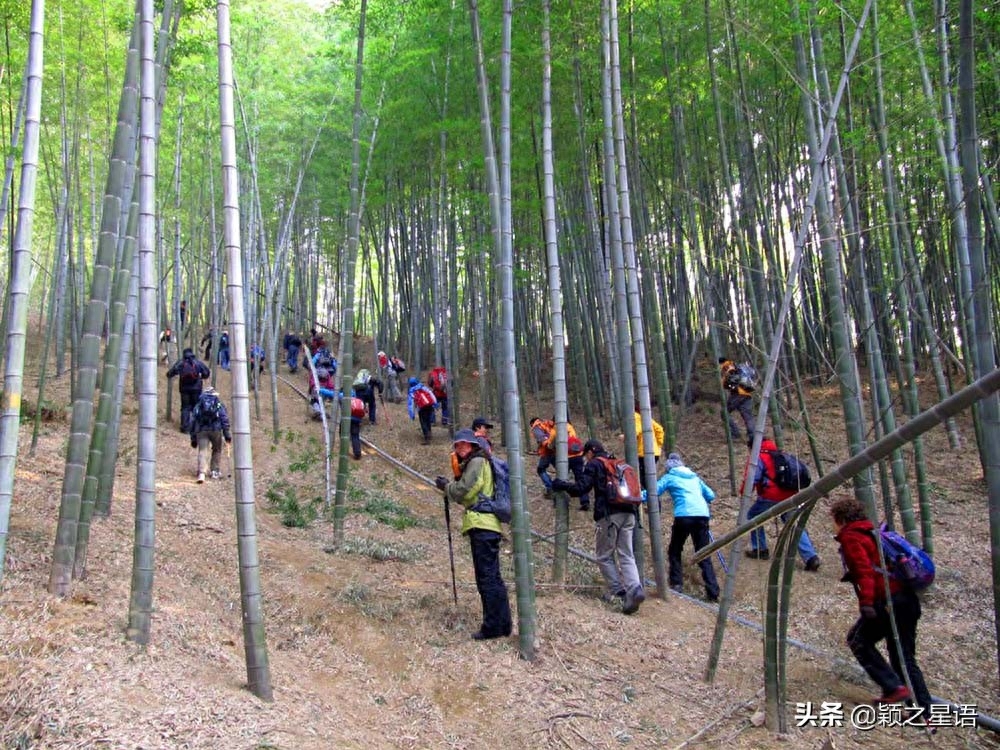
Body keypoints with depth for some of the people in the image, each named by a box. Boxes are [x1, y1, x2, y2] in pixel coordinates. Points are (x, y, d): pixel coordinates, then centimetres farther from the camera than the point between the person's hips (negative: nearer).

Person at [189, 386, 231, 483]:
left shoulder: (198, 405, 22)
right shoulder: (219, 404, 17)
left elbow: (193, 422, 18)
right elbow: (224, 418, 3)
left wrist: (193, 439, 21)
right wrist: (226, 434, 1)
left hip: (201, 430, 1)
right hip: (215, 429, -1)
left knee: (202, 452, -5)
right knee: (217, 450, 19)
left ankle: (201, 473, -22)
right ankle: (215, 471, 17)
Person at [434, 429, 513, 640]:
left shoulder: (477, 461, -5)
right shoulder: (475, 463, 25)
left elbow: (465, 491, -13)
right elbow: (469, 496, 23)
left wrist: (446, 485, 4)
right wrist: (450, 487, 10)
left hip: (482, 525, -11)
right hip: (486, 525, 11)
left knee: (487, 577, -9)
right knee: (492, 577, 14)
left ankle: (493, 627, -6)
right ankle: (503, 624, 20)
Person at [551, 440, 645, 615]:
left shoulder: (594, 465, 2)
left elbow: (581, 488, -6)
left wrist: (562, 485, 8)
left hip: (609, 515, -6)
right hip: (628, 513, 6)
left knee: (604, 556, 7)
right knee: (627, 556, 5)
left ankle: (617, 591, 2)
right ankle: (635, 589, -15)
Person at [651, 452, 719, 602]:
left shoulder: (669, 477, 11)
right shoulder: (694, 477, 25)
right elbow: (711, 495, 26)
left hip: (684, 515, -4)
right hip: (702, 515, 4)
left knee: (674, 551, 15)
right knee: (704, 555, 7)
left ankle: (676, 584, 7)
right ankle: (713, 592, -1)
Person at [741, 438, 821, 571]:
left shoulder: (759, 458, -2)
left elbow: (752, 479, -11)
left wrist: (743, 493, 4)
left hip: (770, 497, -6)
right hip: (790, 497, 6)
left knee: (753, 516, 16)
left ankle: (760, 550, 18)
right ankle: (811, 558, -2)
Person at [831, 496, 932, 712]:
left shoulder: (850, 538, -3)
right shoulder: (872, 533, 24)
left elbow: (864, 570, -17)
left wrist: (866, 602, -24)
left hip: (887, 601, -9)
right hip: (908, 598, 9)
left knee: (858, 640, 10)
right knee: (905, 657, 14)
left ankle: (894, 687, 0)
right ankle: (924, 709, 10)